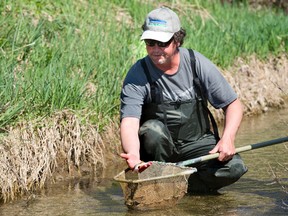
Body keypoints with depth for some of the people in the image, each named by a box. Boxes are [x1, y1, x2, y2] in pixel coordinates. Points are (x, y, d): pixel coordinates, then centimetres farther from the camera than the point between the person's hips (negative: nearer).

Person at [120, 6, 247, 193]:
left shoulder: (197, 63, -9)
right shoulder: (138, 75, -14)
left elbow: (233, 105, -2)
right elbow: (129, 123, -27)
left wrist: (228, 139, -21)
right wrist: (134, 156, -48)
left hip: (196, 142, 1)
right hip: (160, 148, -1)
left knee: (235, 168, -23)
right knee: (152, 129, -35)